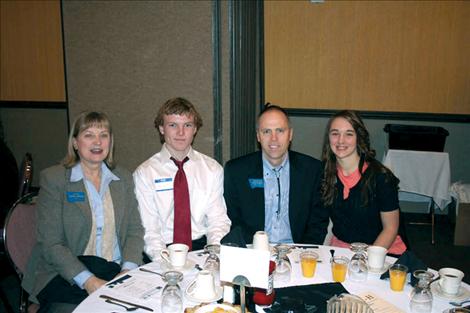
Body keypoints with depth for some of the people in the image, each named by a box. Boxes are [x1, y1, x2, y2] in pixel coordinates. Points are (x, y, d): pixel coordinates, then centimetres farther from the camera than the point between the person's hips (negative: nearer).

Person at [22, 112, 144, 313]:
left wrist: (128, 270, -11)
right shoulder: (52, 178, -1)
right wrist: (88, 281, -19)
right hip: (66, 275, -3)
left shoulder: (123, 178, 12)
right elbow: (51, 244, -8)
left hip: (115, 272, 4)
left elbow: (135, 230, 8)